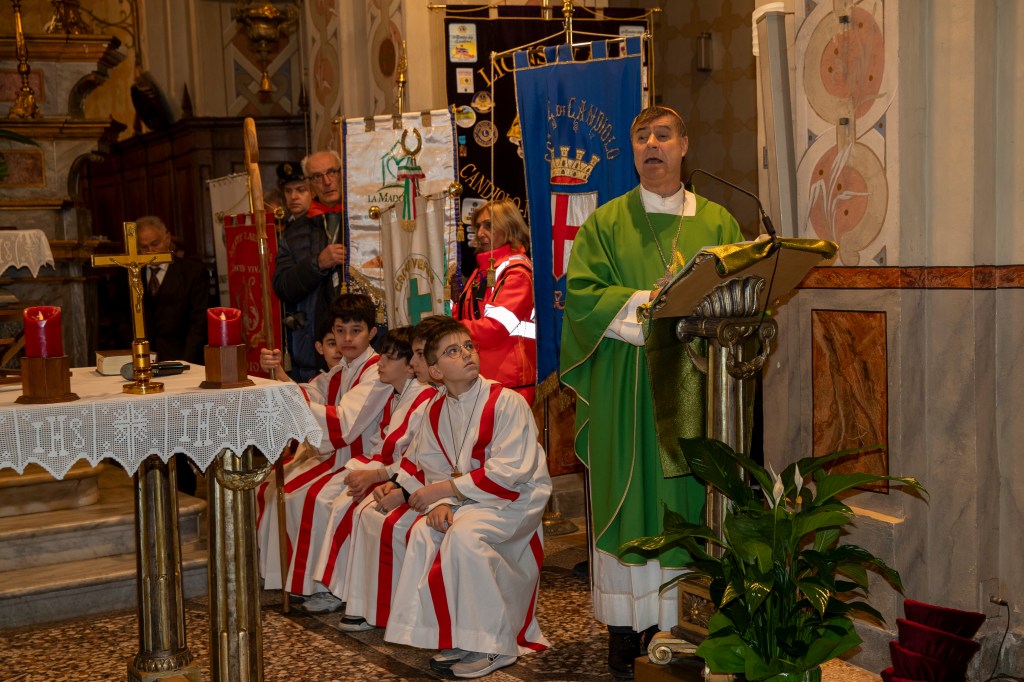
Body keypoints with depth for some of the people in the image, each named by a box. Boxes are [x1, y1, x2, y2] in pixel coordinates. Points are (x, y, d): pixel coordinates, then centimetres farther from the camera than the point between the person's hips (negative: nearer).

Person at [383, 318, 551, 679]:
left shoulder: (507, 402, -18)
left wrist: (445, 489, -21)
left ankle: (493, 646, -18)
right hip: (469, 499, 7)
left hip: (517, 498, -7)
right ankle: (454, 636, -6)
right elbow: (434, 469, 6)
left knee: (464, 534, -30)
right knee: (423, 532, -17)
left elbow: (507, 473, -23)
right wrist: (440, 503, -17)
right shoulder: (437, 412, 4)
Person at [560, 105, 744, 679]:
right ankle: (628, 626, 5)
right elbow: (582, 294, -3)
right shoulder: (606, 223, 8)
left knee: (688, 498, 2)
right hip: (626, 389, -1)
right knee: (629, 498, -1)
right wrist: (649, 304, -14)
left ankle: (686, 620, 9)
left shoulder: (717, 222, 12)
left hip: (694, 384, 2)